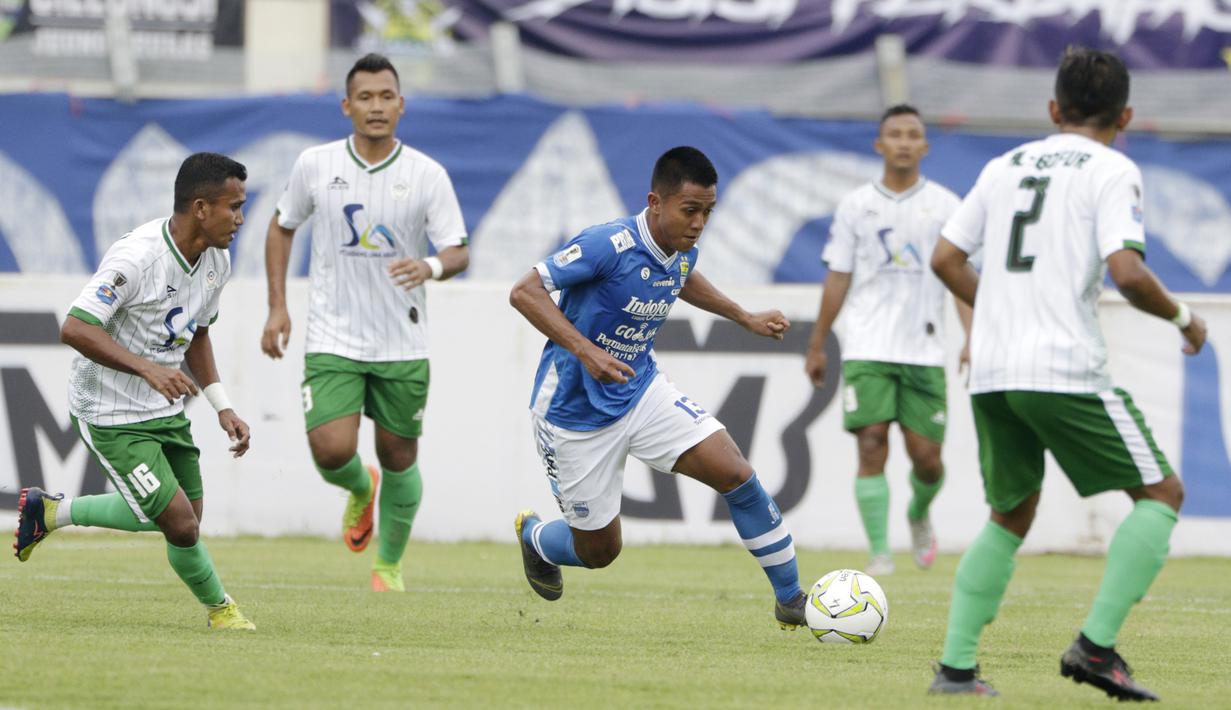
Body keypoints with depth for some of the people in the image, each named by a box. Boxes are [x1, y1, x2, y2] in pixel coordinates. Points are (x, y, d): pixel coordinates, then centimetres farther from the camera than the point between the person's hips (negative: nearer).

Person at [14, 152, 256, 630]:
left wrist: (222, 406, 8)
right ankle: (218, 606, 16)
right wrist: (147, 367, -40)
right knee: (181, 524, -12)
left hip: (166, 408, 9)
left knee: (183, 518, 12)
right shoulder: (136, 258, -27)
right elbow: (74, 328, -31)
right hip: (113, 415, -9)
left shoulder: (216, 261, 0)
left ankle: (51, 511, 29)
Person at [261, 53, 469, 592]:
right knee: (331, 451, -16)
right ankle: (361, 490, 22)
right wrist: (277, 306, 5)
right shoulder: (315, 165, -3)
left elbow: (459, 252, -7)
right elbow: (282, 228, 12)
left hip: (402, 344, 0)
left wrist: (431, 267, -31)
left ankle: (389, 564, 31)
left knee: (399, 459, 8)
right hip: (333, 340, 0)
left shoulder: (428, 175, -7)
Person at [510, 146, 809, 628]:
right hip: (575, 412, -6)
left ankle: (792, 602, 0)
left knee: (736, 474, -12)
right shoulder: (608, 245, -26)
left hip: (641, 390, 6)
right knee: (599, 550, 5)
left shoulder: (682, 252, -3)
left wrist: (745, 318, 25)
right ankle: (533, 537, 41)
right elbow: (525, 293, -28)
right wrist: (586, 352, -37)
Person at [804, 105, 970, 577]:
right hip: (867, 349, 0)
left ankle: (919, 515, 32)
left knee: (926, 455, -1)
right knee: (871, 445, -12)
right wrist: (816, 346, 12)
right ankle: (880, 553, -8)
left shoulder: (944, 205, 5)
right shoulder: (855, 206, 7)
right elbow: (838, 278, 11)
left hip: (925, 351, 0)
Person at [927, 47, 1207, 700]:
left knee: (1010, 516, 20)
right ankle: (1095, 646, -7)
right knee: (1161, 493, 6)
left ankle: (955, 666, 9)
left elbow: (946, 259, 17)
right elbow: (1126, 272, -15)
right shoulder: (1111, 172, -2)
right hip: (1065, 370, -6)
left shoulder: (1004, 166, 16)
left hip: (991, 373, 6)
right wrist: (1182, 318, 3)